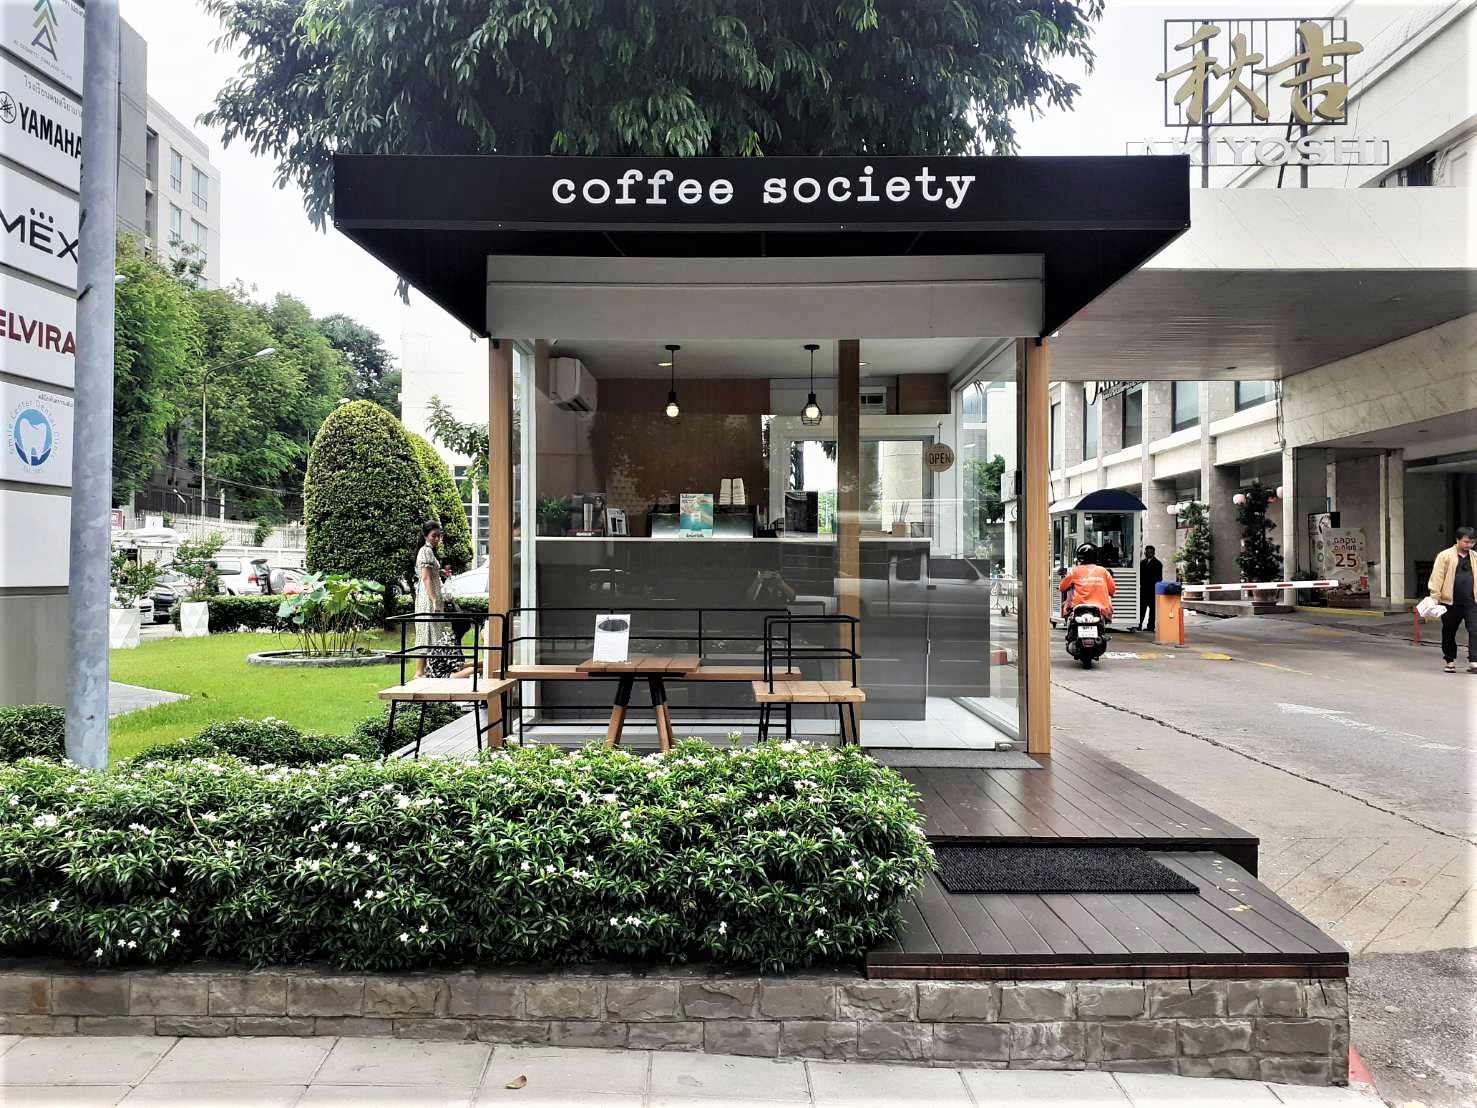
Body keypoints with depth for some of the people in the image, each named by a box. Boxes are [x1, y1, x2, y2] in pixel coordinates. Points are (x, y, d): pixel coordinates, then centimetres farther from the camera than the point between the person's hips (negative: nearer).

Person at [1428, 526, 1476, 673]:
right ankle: (1450, 661, 23)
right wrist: (1435, 599, -10)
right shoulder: (1445, 556, -3)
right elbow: (1437, 578, -6)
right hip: (1451, 603, -2)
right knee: (1449, 633, 9)